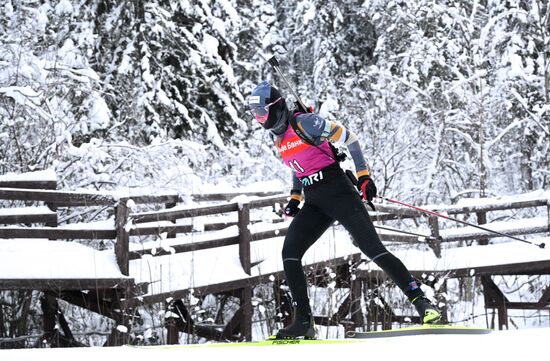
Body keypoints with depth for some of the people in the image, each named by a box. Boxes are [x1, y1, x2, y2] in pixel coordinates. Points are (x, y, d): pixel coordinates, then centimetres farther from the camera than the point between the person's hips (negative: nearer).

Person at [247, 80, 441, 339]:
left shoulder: (304, 122, -12)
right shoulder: (277, 136, 13)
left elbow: (348, 138, -10)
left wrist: (363, 175, -13)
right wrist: (295, 198, 17)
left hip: (338, 193, -8)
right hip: (314, 204, 8)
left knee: (373, 248, -16)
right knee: (290, 253, -8)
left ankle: (422, 303, -15)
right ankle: (303, 322, -6)